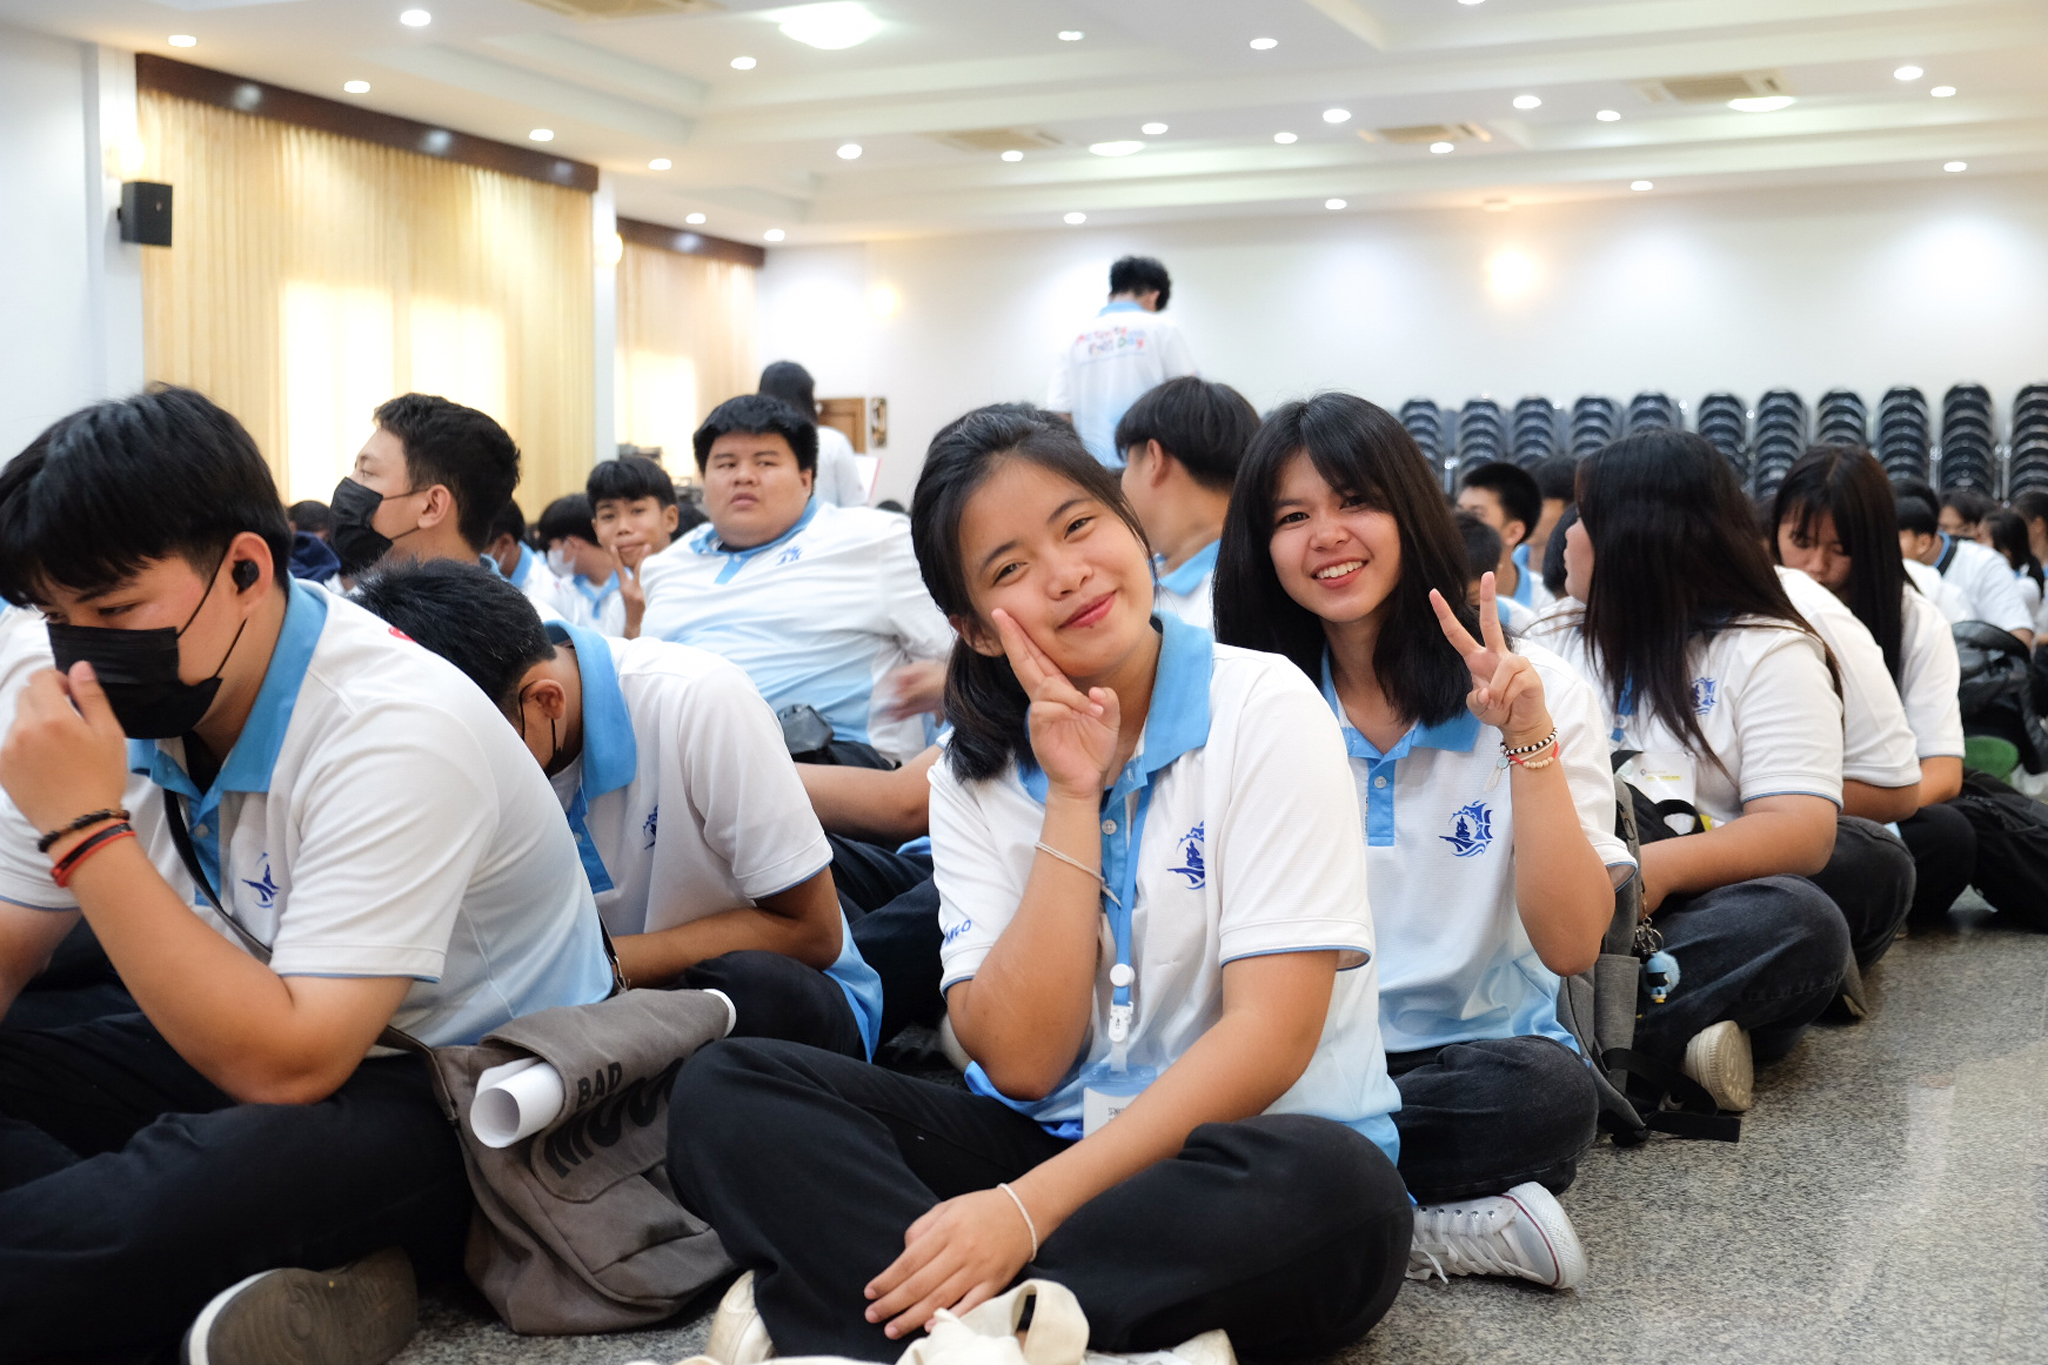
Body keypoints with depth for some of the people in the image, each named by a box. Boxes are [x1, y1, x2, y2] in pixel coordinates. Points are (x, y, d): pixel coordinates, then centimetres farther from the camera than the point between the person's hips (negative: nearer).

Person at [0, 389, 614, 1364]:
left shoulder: (394, 733, -25)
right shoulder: (142, 706, -3)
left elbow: (285, 1065, -30)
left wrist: (86, 827, -29)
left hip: (473, 1096, -9)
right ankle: (305, 1274, -18)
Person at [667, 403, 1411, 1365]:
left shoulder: (1265, 710, -9)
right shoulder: (974, 778, 3)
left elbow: (1270, 1035, -17)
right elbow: (1022, 1063, -8)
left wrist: (1031, 1207, -26)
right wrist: (1073, 799, -14)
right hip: (1055, 1136, 4)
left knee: (1339, 1190, -39)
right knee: (726, 1089, -12)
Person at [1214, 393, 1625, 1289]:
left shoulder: (1540, 692, -1)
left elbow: (1571, 944, -11)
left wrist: (1529, 739, -19)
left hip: (1476, 1050, -1)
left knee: (1549, 1092, -36)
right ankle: (1447, 1232, -20)